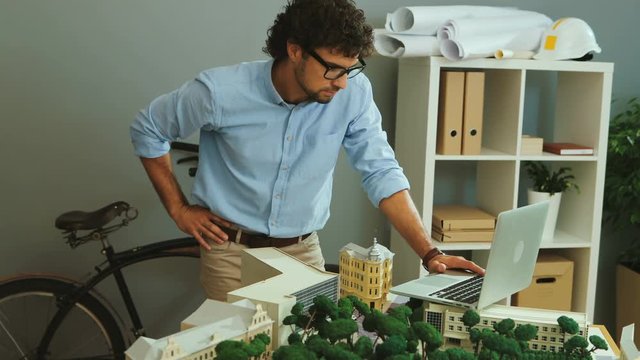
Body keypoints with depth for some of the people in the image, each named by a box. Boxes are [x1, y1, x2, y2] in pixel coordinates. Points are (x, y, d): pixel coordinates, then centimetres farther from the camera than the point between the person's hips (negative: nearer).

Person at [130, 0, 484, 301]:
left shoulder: (354, 93, -14)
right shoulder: (220, 91, -18)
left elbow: (382, 173, -10)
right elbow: (147, 130, -2)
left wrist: (429, 253, -19)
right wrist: (178, 208, -4)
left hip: (304, 251, 2)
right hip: (231, 251, -2)